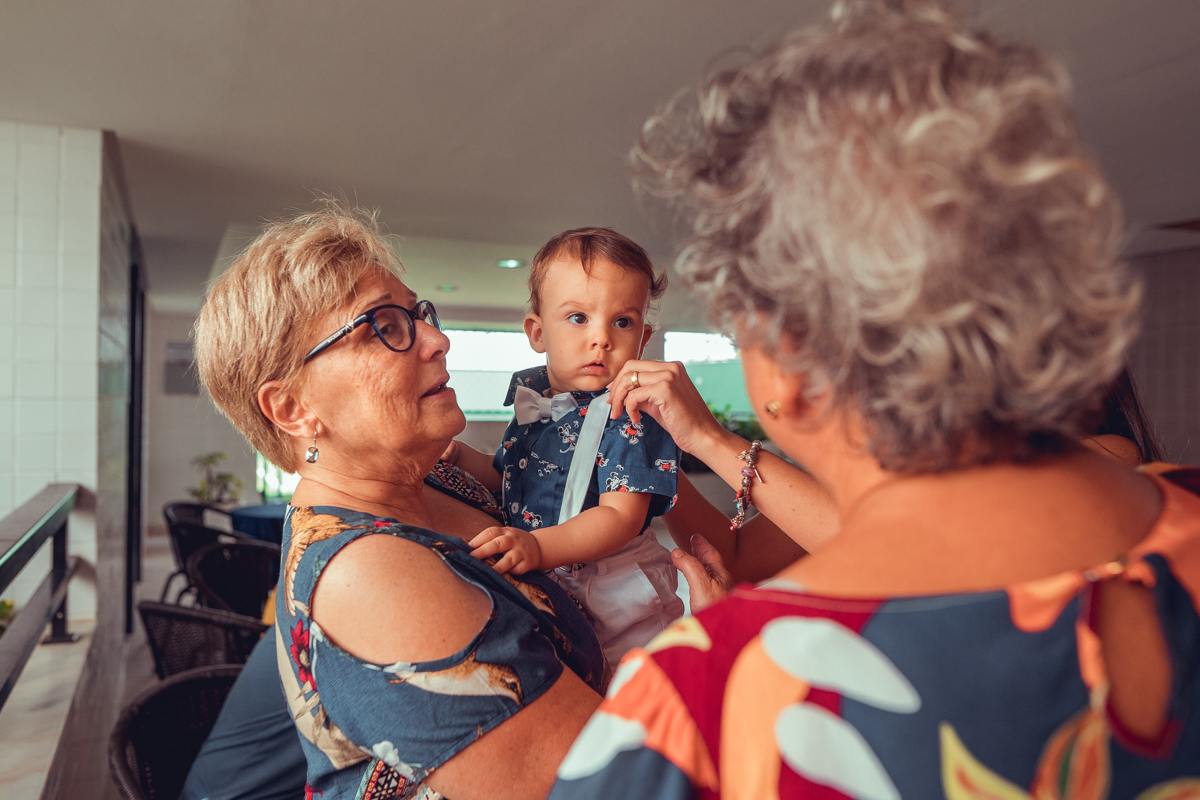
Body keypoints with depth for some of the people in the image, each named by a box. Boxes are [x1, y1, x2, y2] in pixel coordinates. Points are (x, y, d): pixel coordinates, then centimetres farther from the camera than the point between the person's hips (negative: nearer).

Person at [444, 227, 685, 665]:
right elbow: (505, 476, 20)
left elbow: (621, 516, -27)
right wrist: (459, 456, 3)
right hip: (539, 587, 6)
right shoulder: (533, 400, 3)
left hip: (615, 596, -6)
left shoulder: (633, 416, -18)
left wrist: (540, 546, -38)